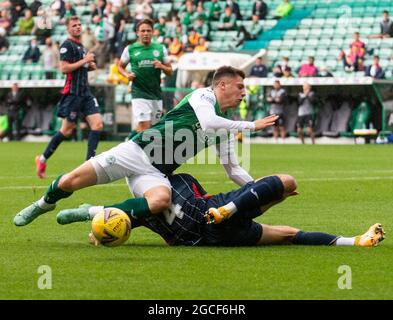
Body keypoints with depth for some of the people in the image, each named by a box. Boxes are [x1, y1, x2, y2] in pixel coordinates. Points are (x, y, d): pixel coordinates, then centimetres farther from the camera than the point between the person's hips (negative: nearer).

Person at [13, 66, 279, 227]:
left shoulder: (226, 130, 16)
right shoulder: (203, 96, -3)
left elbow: (233, 169, 21)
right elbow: (208, 123, -24)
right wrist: (251, 125, -21)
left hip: (157, 174, 5)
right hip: (137, 151, -4)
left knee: (162, 200, -34)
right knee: (70, 182, -13)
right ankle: (45, 204, 24)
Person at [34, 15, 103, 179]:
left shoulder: (80, 46, 18)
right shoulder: (67, 45, -9)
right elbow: (64, 68, -18)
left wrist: (90, 65, 8)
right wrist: (84, 61, -15)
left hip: (85, 92, 8)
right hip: (73, 93, -8)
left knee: (97, 124, -6)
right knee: (67, 129, -3)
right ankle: (43, 159, 12)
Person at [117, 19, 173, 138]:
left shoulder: (161, 48, 7)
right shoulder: (130, 49, 2)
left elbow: (170, 72, 10)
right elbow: (120, 67, 15)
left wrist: (161, 66, -11)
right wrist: (127, 74, -6)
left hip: (157, 95, 4)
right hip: (140, 94, -4)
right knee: (144, 126, -17)